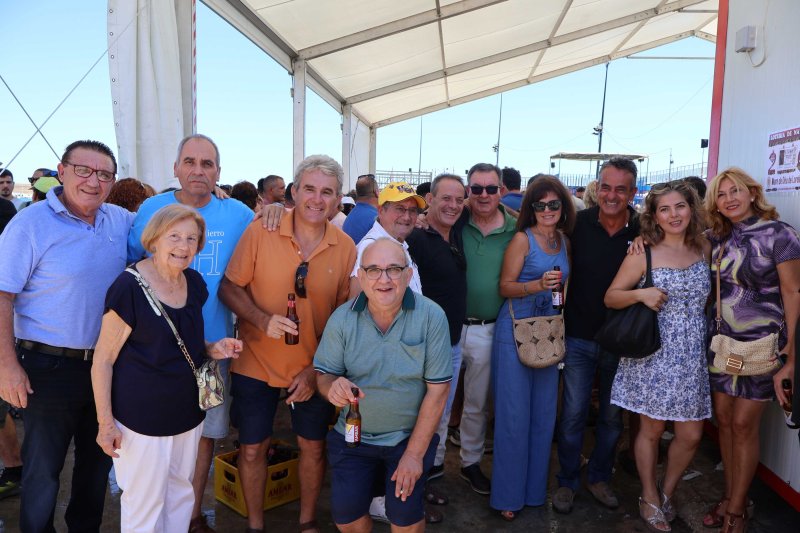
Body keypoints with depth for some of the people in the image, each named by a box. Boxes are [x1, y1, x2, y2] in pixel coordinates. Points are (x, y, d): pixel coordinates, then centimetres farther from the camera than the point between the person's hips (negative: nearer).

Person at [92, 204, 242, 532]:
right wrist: (105, 422, -12)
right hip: (142, 416, -6)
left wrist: (213, 349, -3)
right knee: (144, 504, 10)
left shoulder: (194, 283, 1)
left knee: (181, 493, 21)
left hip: (188, 411, 6)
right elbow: (103, 360, -12)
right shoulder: (128, 287, -18)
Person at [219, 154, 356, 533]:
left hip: (314, 367, 2)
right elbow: (229, 288, -7)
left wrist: (317, 369, -6)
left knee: (313, 446, 14)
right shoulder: (260, 231, -13)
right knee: (253, 448, 11)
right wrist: (263, 319, -25)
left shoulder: (346, 247, -7)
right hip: (256, 363, -1)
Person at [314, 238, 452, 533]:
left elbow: (437, 390, -14)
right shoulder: (342, 318, -11)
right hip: (353, 435, 2)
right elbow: (322, 375, -3)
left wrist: (414, 455, -13)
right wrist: (333, 386, -28)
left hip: (411, 435, -2)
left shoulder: (431, 317, -17)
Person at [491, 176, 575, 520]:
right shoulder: (522, 238, -7)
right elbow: (505, 286, -11)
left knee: (544, 412, 11)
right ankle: (508, 494, 15)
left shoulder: (564, 240, 10)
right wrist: (538, 285, -24)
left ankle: (535, 487, 28)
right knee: (514, 414, 0)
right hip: (516, 331, -6)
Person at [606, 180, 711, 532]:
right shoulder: (643, 254, -7)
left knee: (691, 435, 8)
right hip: (653, 354, -3)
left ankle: (667, 491, 35)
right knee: (652, 431, 9)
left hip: (692, 355, 4)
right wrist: (640, 294, -22)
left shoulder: (705, 248, 4)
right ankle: (650, 499, 31)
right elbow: (610, 298, -5)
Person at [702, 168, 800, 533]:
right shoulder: (715, 238, 5)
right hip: (721, 342, 5)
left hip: (760, 345, -4)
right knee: (724, 420, 10)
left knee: (743, 425, 1)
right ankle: (729, 495, 27)